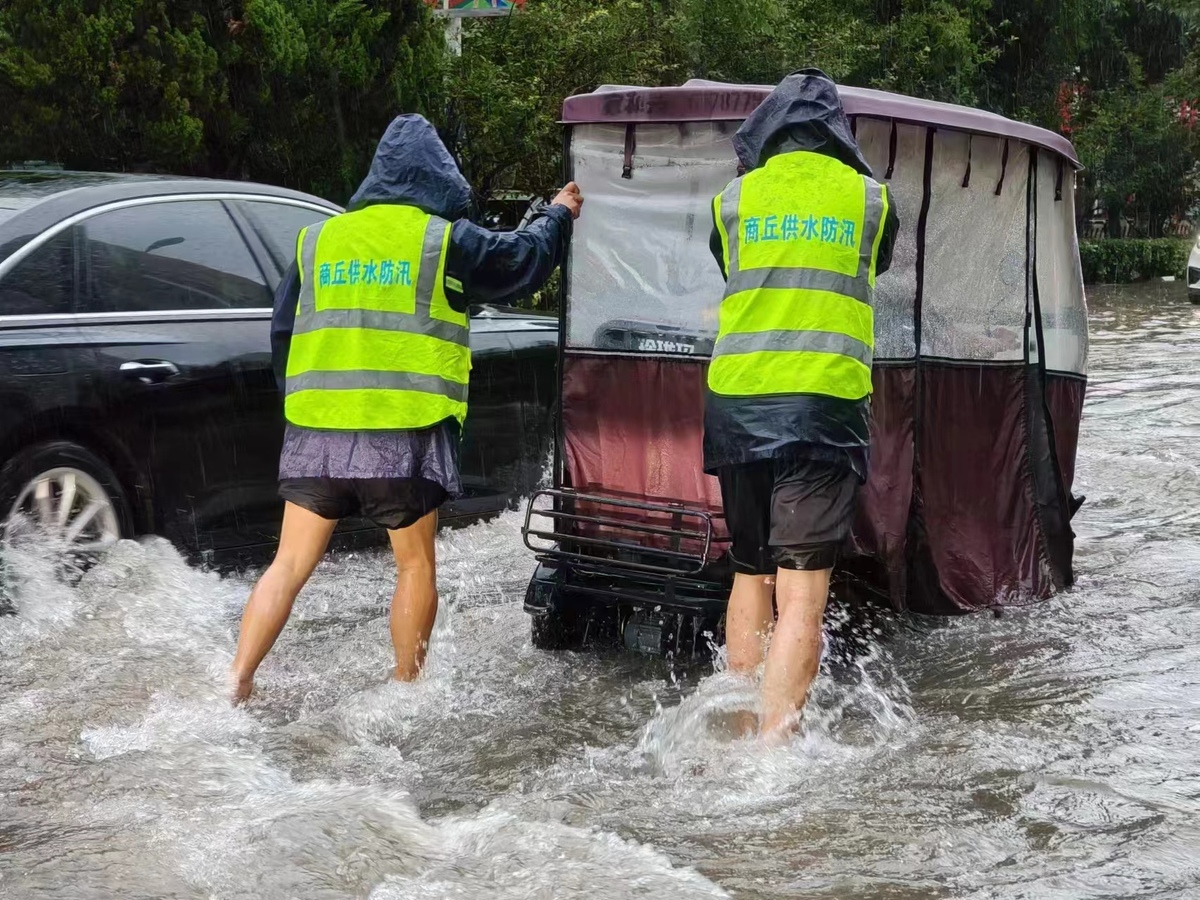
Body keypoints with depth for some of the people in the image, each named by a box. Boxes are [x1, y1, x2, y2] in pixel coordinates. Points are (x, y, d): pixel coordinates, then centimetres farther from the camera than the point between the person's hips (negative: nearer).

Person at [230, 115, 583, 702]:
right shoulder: (446, 239, 1)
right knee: (415, 565, 11)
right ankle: (406, 692, 17)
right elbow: (524, 263, 15)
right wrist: (558, 215, 33)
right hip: (406, 432, -3)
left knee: (290, 563, 7)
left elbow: (282, 331, 17)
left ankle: (234, 688, 1)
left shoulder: (319, 239, 13)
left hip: (315, 431, 4)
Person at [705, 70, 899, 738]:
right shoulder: (871, 199, 6)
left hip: (737, 406, 3)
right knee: (801, 593, -6)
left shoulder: (734, 199, 9)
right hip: (826, 407, -2)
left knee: (750, 576, 17)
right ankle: (775, 740, -17)